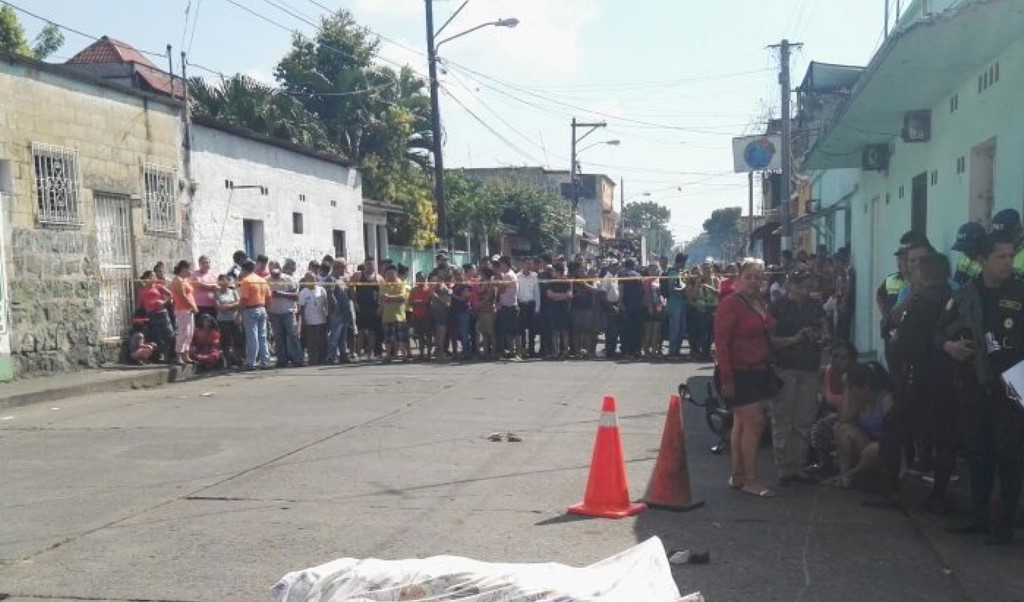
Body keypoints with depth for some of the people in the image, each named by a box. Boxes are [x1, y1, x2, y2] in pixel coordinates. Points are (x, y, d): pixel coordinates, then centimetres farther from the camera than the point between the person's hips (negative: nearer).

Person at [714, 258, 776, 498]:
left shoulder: (760, 304, 12)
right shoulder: (730, 304, -13)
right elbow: (721, 341, -17)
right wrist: (726, 377, -20)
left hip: (758, 372, 8)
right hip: (738, 373, -8)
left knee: (742, 424, 13)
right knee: (754, 422, -10)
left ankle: (738, 476, 21)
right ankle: (750, 479, -1)